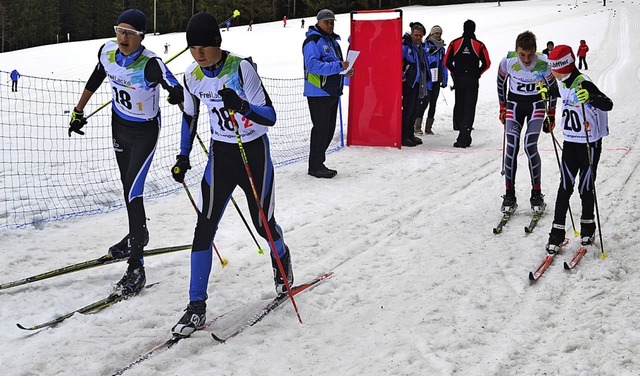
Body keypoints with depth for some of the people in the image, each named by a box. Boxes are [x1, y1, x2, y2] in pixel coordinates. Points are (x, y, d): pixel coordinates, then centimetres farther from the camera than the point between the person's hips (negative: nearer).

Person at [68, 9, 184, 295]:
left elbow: (178, 93, -30)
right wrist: (78, 111, 17)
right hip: (119, 124, 6)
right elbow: (95, 80, 9)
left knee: (132, 191, -13)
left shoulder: (150, 64, -29)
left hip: (145, 132, -6)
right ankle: (138, 234, 47)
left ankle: (136, 267, -9)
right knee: (127, 184, 21)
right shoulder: (107, 52, -10)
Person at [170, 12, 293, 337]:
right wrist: (183, 157, 12)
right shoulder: (192, 76, -4)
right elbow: (189, 117, 14)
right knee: (204, 228, -6)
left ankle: (281, 260, 46)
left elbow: (270, 117, -22)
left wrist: (242, 105, -41)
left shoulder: (242, 69, -20)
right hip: (220, 153, 4)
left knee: (262, 223, 9)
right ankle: (197, 307, 0)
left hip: (254, 152, -3)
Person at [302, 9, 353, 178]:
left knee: (329, 128, 12)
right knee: (321, 128, -6)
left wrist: (345, 71, 5)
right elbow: (312, 65, -24)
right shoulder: (313, 41, -11)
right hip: (318, 93, -9)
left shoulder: (333, 41, 18)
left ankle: (319, 163, 21)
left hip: (333, 92, 9)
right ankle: (315, 166, 2)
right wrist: (338, 66, -28)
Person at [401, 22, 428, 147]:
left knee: (414, 110, 12)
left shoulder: (420, 46, 16)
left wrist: (425, 80, 22)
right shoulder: (406, 45, -11)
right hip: (408, 82, -8)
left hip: (418, 82, 8)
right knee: (408, 110, -9)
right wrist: (401, 76, -15)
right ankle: (403, 137, -5)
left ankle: (410, 135, 20)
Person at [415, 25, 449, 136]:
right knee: (425, 101, -10)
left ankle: (429, 127, 13)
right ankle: (418, 126, -2)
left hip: (437, 80, 6)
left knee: (433, 103, 7)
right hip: (427, 79, -6)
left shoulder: (441, 48, 14)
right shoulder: (425, 46, -5)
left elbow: (443, 64, 19)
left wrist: (445, 79, 15)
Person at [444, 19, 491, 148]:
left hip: (458, 80, 1)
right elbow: (486, 63, -4)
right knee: (469, 109, -1)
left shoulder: (455, 43, 1)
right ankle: (463, 139, -11)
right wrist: (477, 74, 11)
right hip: (473, 81, -1)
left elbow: (447, 62, -2)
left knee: (459, 106, 13)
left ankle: (464, 137, 13)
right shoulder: (479, 45, -2)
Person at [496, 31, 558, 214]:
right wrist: (502, 108, 9)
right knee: (511, 147, -10)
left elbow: (553, 88, -3)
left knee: (530, 147, -15)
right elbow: (501, 83, 2)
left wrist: (551, 115, 3)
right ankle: (509, 195, -2)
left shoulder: (544, 64, -22)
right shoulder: (507, 62, -20)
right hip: (514, 103, 1)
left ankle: (536, 194, -1)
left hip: (536, 104, -1)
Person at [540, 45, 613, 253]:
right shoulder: (563, 84, 2)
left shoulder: (584, 84, -21)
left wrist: (590, 98, -48)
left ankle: (588, 225, 27)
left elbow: (608, 105, -33)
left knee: (585, 187, 6)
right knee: (565, 187, 2)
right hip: (569, 142, 6)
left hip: (590, 144, -6)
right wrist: (548, 92, 19)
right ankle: (557, 232, 3)